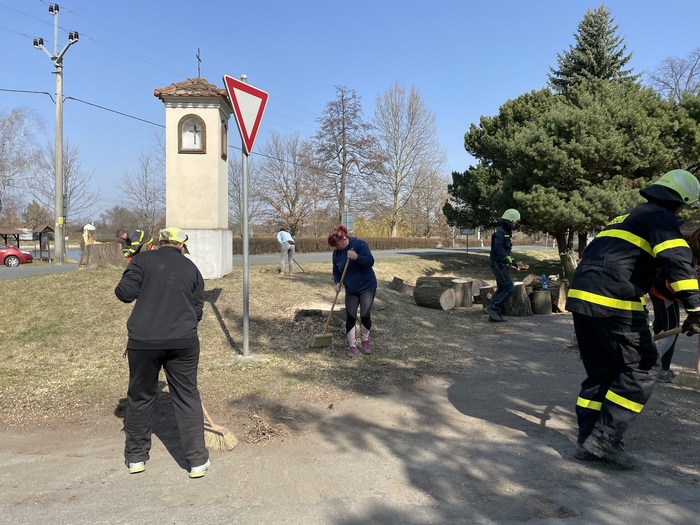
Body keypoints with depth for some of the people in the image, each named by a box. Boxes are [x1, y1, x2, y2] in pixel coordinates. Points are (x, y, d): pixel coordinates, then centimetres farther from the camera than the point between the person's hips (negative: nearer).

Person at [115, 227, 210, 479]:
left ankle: (136, 457, 29)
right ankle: (197, 460, 13)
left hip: (143, 341, -1)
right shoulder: (191, 268, 10)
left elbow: (124, 292, -4)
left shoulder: (143, 260, 2)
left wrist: (142, 291, 16)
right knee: (187, 399, 10)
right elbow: (197, 310, 11)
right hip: (183, 341, 1)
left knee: (140, 397, 16)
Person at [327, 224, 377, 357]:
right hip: (350, 289, 4)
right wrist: (337, 282, -10)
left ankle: (365, 341, 20)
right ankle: (352, 345, 10)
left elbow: (370, 261, -23)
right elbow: (336, 270, 8)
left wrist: (356, 257, -38)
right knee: (350, 317, 1)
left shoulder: (359, 244, -18)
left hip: (367, 287, -4)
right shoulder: (336, 252, -2)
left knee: (365, 315, -3)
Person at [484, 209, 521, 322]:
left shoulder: (507, 232, 17)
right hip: (498, 264, -10)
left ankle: (494, 315, 14)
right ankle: (492, 307, -9)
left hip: (502, 265, 10)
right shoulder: (500, 232, -15)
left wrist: (511, 261, 17)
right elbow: (499, 249, -27)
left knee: (502, 289, 11)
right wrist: (509, 260, -25)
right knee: (510, 288, -12)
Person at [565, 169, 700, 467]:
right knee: (641, 369, 3)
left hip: (581, 297, 9)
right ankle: (605, 438, -1)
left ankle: (588, 442, 17)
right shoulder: (661, 217, 1)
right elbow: (676, 261, -17)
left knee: (600, 373, 15)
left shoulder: (627, 217, 29)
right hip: (613, 301, -9)